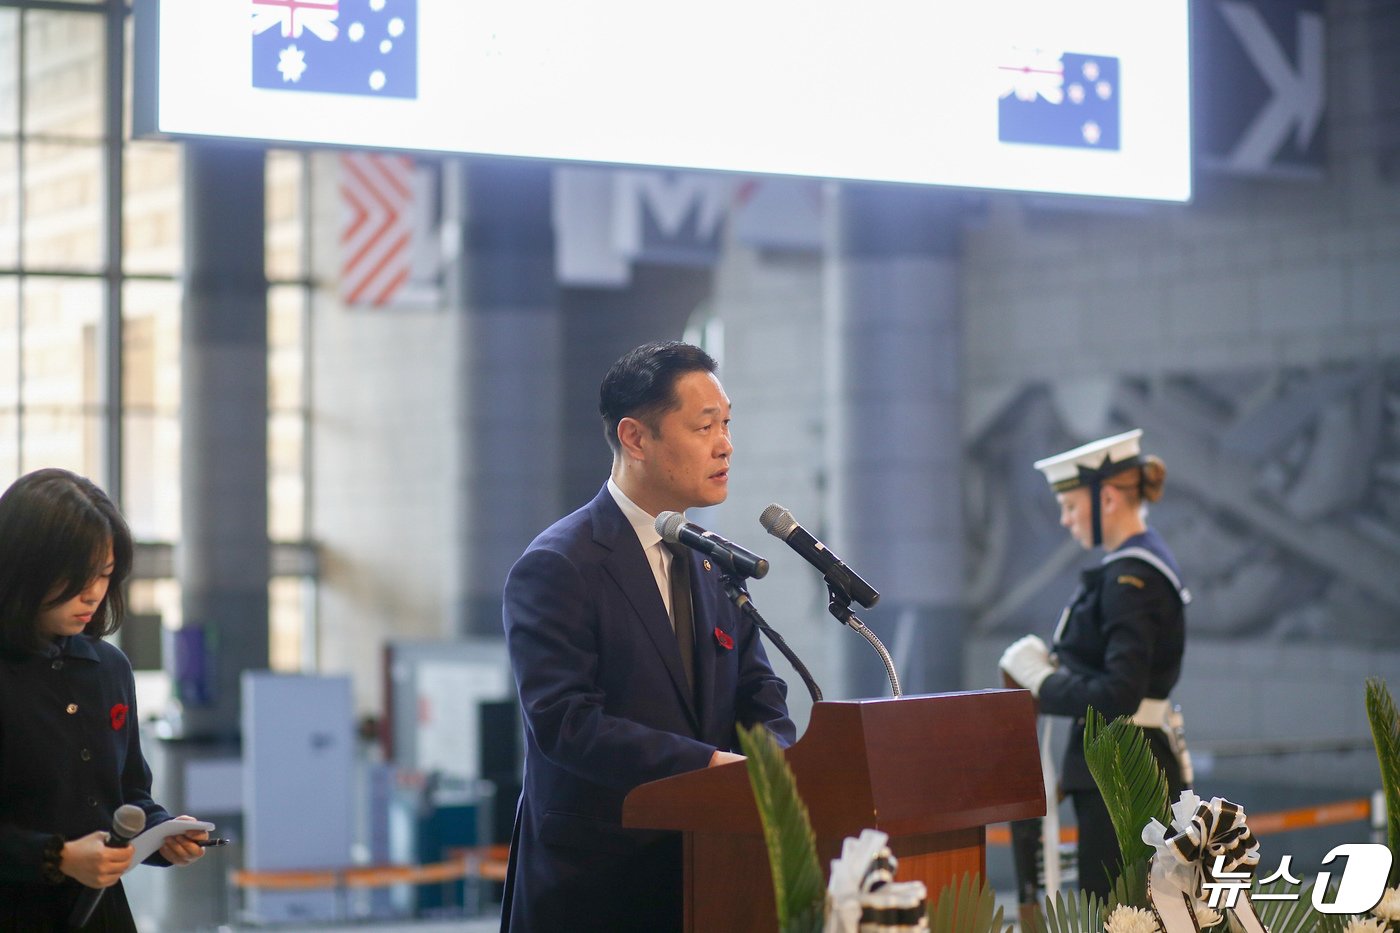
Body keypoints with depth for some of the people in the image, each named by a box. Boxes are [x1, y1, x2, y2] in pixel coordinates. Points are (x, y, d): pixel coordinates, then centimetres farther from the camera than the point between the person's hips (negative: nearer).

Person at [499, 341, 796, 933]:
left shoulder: (715, 562, 12)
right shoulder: (556, 568, -12)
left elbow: (760, 694, 10)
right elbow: (563, 721, -22)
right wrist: (707, 763, -28)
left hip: (700, 871, 7)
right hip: (593, 883, -6)